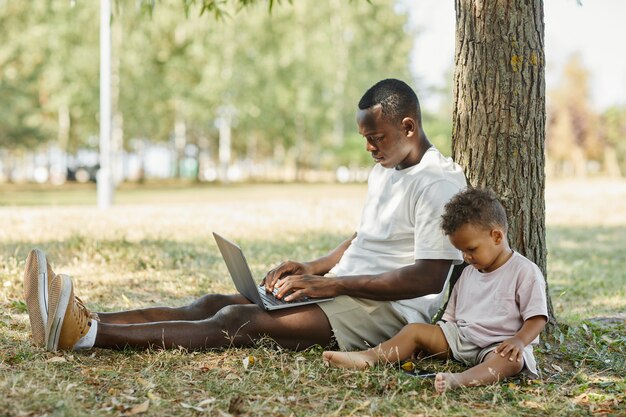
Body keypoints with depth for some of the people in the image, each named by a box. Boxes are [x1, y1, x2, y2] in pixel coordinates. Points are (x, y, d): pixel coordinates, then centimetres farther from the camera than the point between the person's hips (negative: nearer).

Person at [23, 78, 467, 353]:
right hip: (343, 295, 9)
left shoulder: (439, 184, -12)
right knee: (212, 304, -10)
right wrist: (312, 268, 9)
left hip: (389, 311, -9)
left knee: (239, 321, -27)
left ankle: (87, 335, -39)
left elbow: (431, 277, -21)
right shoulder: (384, 172, 19)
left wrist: (332, 284, -22)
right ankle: (79, 319, -23)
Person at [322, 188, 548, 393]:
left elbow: (537, 318, -12)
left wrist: (519, 341, -29)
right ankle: (369, 357, -23)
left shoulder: (525, 272, -7)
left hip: (500, 344, -7)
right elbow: (451, 316, 18)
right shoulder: (468, 274, 15)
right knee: (415, 329, -6)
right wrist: (432, 342, 3)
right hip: (460, 338, 7)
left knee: (512, 359, -41)